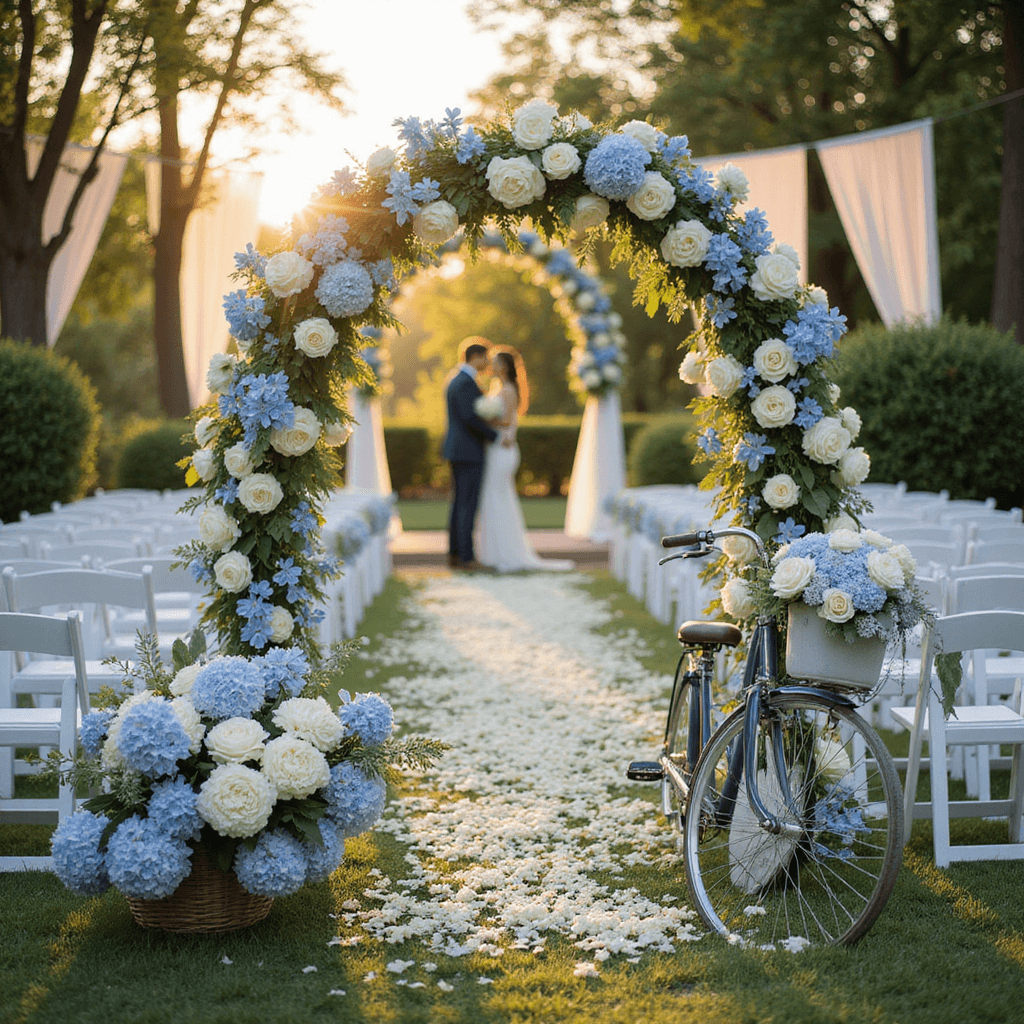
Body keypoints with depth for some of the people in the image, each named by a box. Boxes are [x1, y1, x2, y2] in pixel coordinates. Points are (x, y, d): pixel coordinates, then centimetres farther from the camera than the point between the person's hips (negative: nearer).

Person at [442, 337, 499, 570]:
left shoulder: (455, 379, 15)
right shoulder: (466, 382, -17)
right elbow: (471, 417, -24)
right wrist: (496, 436, -15)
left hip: (457, 449, 10)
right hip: (469, 450, -10)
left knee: (459, 502, 11)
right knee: (468, 504, -7)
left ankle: (454, 554, 13)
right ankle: (466, 557, -6)